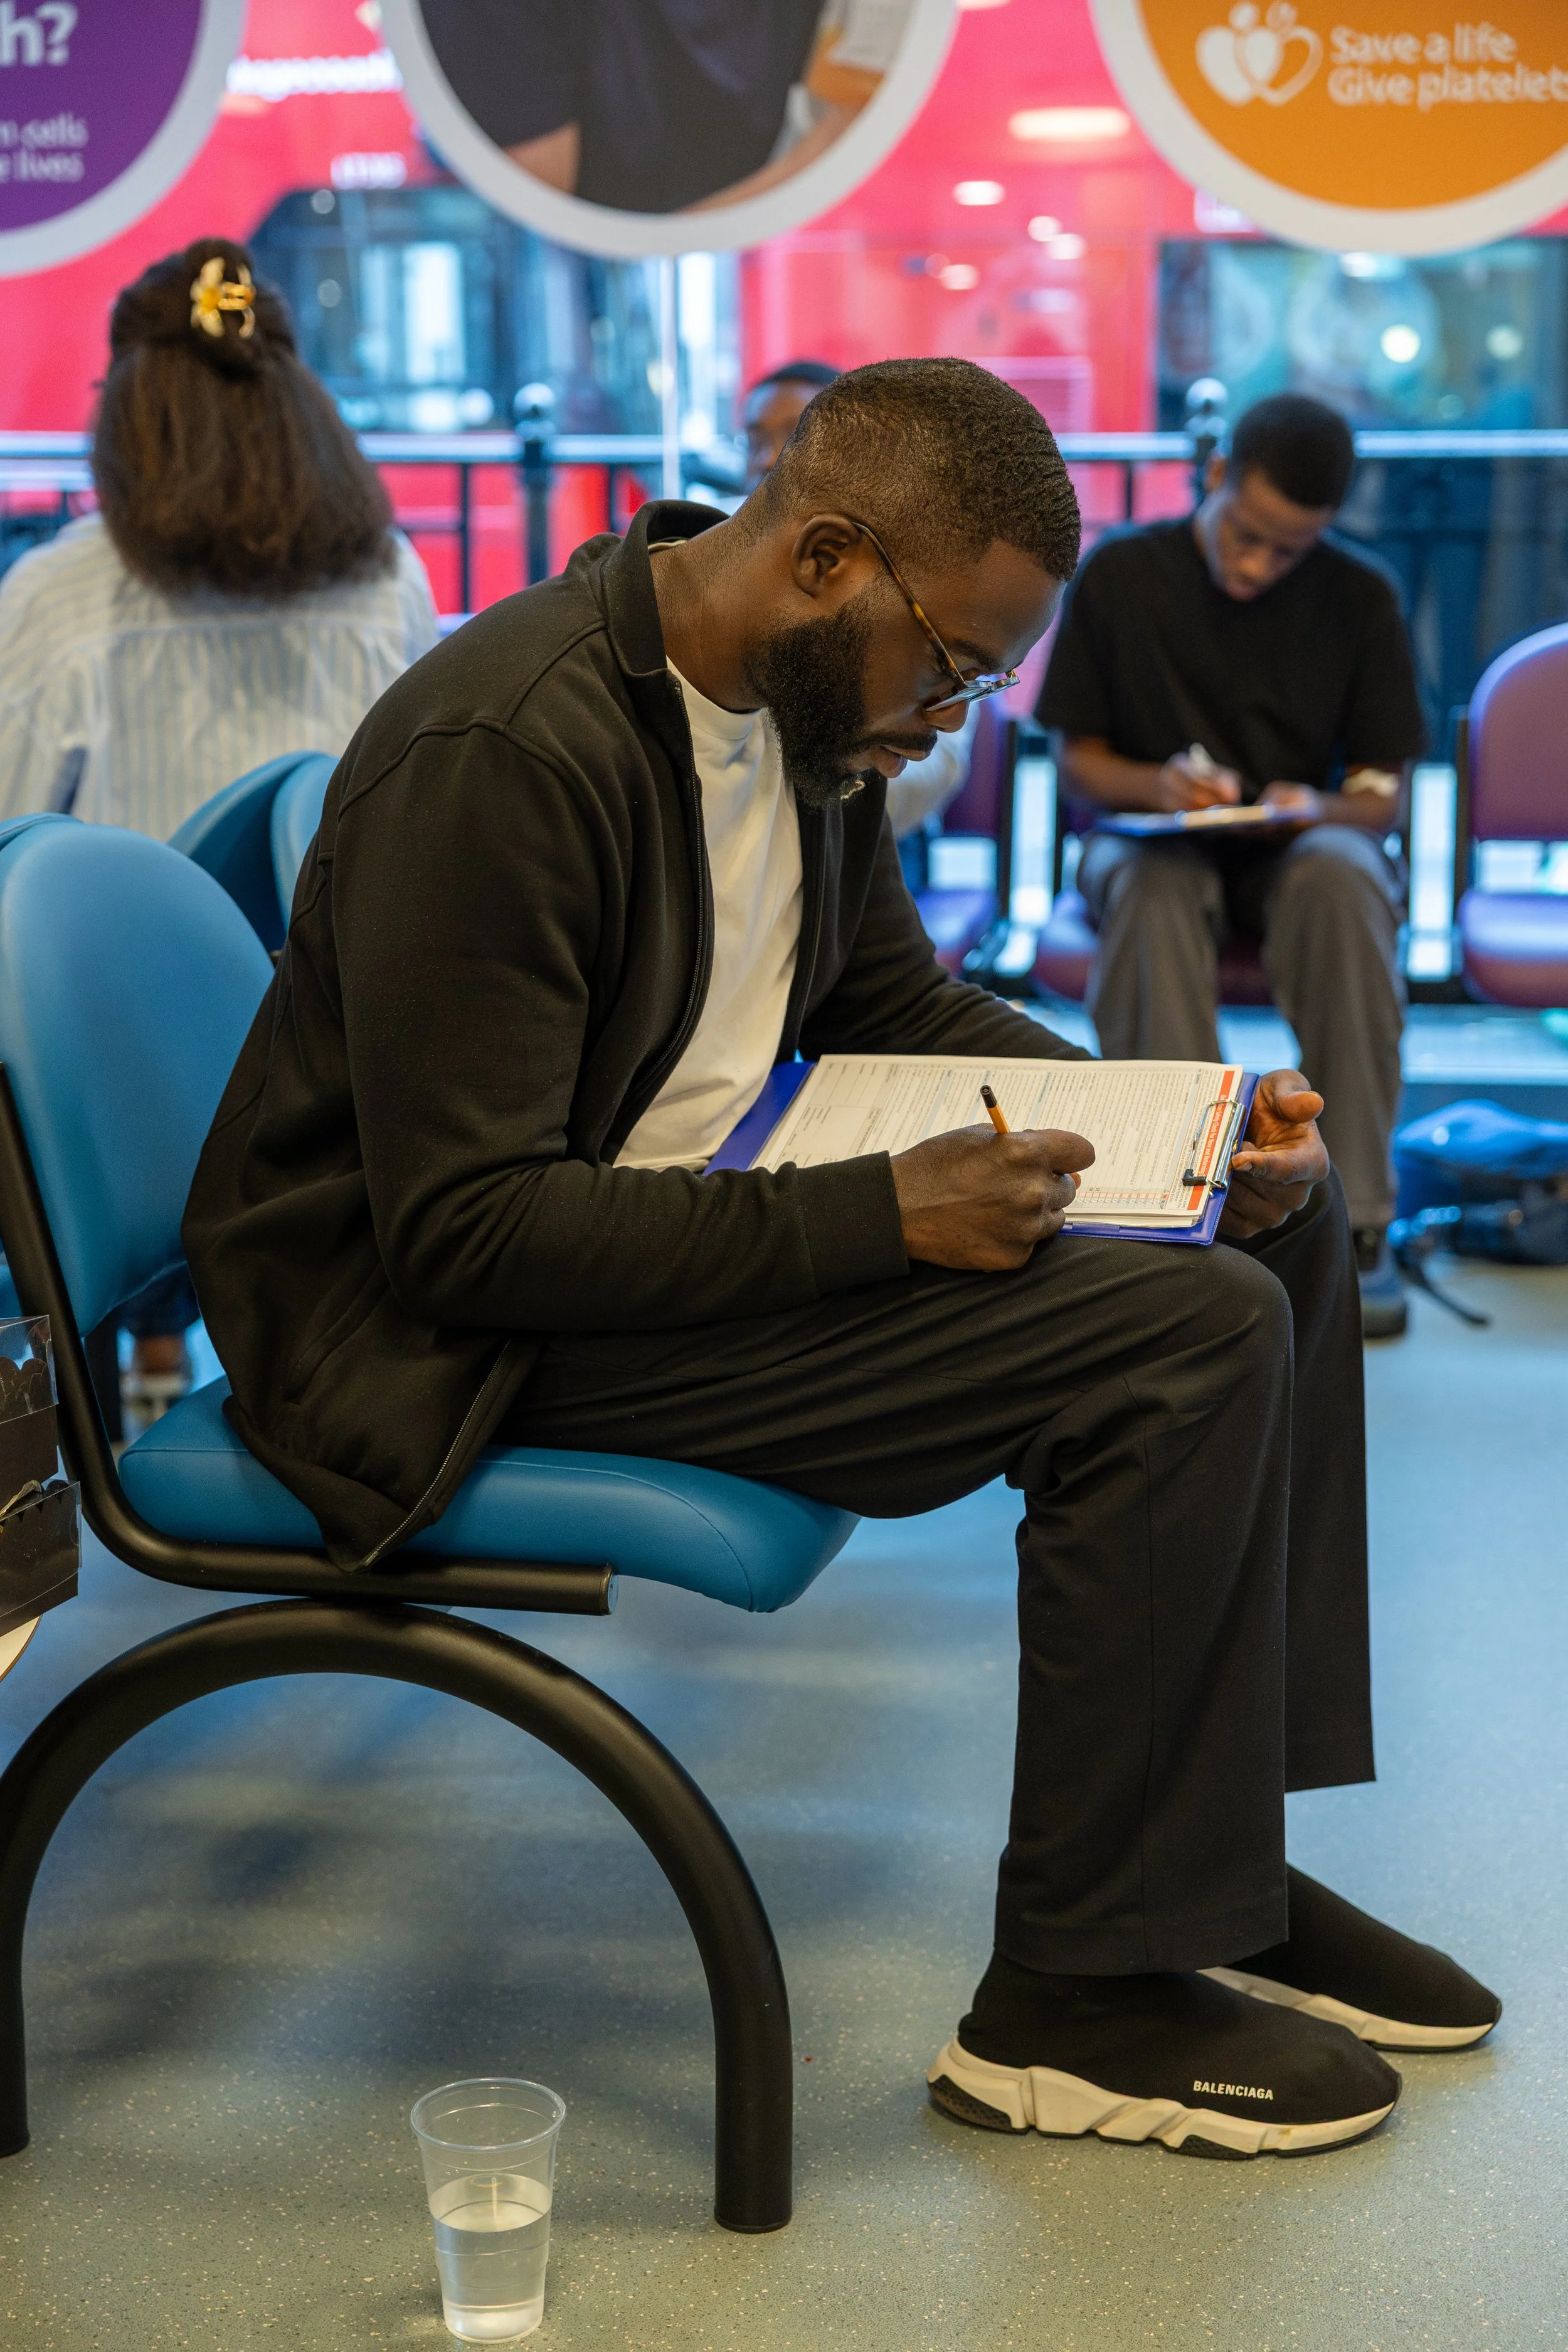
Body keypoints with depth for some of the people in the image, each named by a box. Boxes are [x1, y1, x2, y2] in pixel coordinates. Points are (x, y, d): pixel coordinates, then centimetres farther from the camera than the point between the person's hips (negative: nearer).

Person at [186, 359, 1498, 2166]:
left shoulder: (809, 698, 5)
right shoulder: (500, 756, -24)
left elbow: (890, 1000, 18)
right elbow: (464, 1227, -26)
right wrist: (882, 1214, -28)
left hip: (692, 1219, 10)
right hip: (452, 1333, -10)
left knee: (1284, 1223, 6)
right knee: (1189, 1335, -22)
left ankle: (1217, 1859, 11)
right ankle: (1077, 1997, -9)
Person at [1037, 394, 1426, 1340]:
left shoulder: (1360, 597, -1)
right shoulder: (1121, 574, -2)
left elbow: (1383, 792, 1)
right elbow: (1081, 762, 3)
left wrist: (1320, 808, -22)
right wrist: (1159, 785, -19)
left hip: (1297, 844, 0)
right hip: (1152, 834, 0)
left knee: (1342, 875, -37)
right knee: (1153, 886, -38)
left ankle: (1357, 1224, -33)